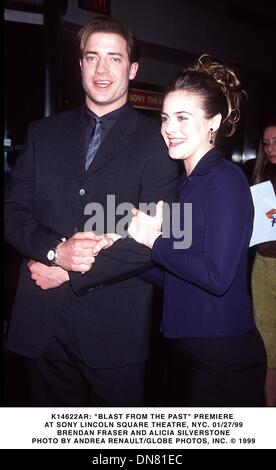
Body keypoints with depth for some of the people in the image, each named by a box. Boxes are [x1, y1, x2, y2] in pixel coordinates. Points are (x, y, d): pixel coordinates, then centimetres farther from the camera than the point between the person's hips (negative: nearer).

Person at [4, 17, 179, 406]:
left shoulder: (156, 141, -3)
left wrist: (70, 273, -13)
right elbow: (13, 213, 5)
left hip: (116, 326, -3)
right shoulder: (43, 133, 9)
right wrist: (55, 250, -15)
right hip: (42, 324, 3)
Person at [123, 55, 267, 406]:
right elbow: (172, 275, 8)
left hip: (223, 355, -8)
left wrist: (153, 240, -15)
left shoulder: (226, 179, -15)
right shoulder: (186, 183, 8)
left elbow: (217, 275, -24)